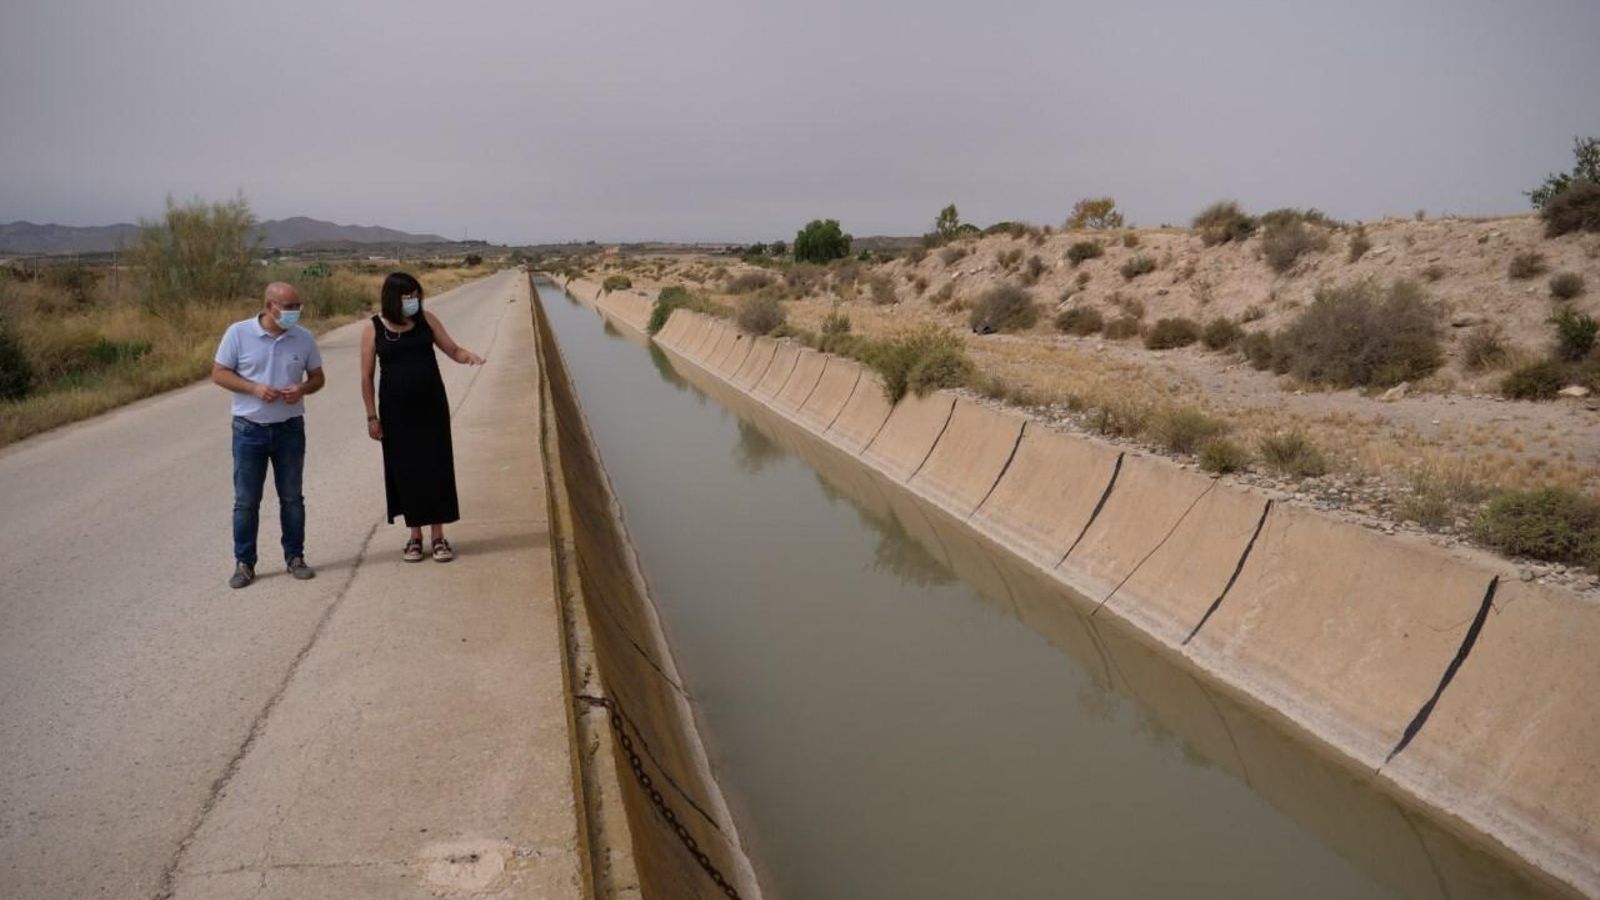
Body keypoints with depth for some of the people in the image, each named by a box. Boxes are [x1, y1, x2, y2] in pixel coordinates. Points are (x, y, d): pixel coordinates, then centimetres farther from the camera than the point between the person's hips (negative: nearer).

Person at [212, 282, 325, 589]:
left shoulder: (304, 338, 0)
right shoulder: (238, 333, -8)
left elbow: (317, 377, 9)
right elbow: (219, 373, -3)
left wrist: (302, 389, -14)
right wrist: (254, 388, -18)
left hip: (290, 428, 2)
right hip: (249, 429, -2)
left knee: (292, 497, 10)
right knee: (246, 500, 4)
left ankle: (295, 557, 21)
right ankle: (244, 563, 14)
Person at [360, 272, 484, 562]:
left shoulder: (426, 320, 0)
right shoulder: (374, 330, -5)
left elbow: (452, 350, 4)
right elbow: (367, 377, -1)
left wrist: (469, 356, -19)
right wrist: (371, 416, -3)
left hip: (431, 406, 1)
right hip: (396, 410, -1)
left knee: (436, 468, 1)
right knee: (406, 470, 5)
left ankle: (438, 537, 10)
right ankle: (415, 537, 18)